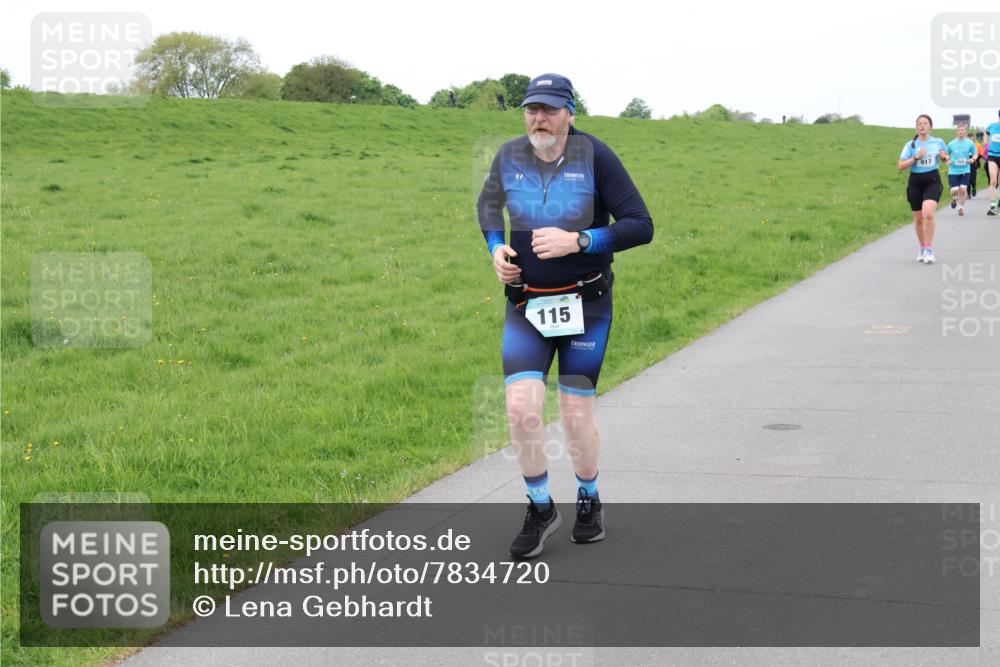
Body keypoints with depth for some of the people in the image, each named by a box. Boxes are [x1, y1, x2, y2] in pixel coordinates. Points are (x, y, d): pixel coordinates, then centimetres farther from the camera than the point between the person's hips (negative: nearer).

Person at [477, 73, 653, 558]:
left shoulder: (594, 155, -12)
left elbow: (641, 226, -12)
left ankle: (589, 502, 31)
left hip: (585, 305, -2)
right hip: (525, 306, 2)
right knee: (522, 410, -10)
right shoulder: (509, 157, -1)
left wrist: (578, 241, -22)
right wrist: (496, 248, 2)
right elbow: (488, 203, 21)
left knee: (576, 416, 2)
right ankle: (540, 510, 13)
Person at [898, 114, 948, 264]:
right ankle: (923, 249, 27)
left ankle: (929, 250, -15)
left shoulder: (938, 142, 4)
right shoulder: (910, 144, 2)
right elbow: (901, 166, -2)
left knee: (928, 213, -22)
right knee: (919, 218, 9)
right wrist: (916, 157, -15)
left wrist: (944, 156, -2)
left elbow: (946, 157, 22)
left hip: (933, 181, -2)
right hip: (915, 182, 2)